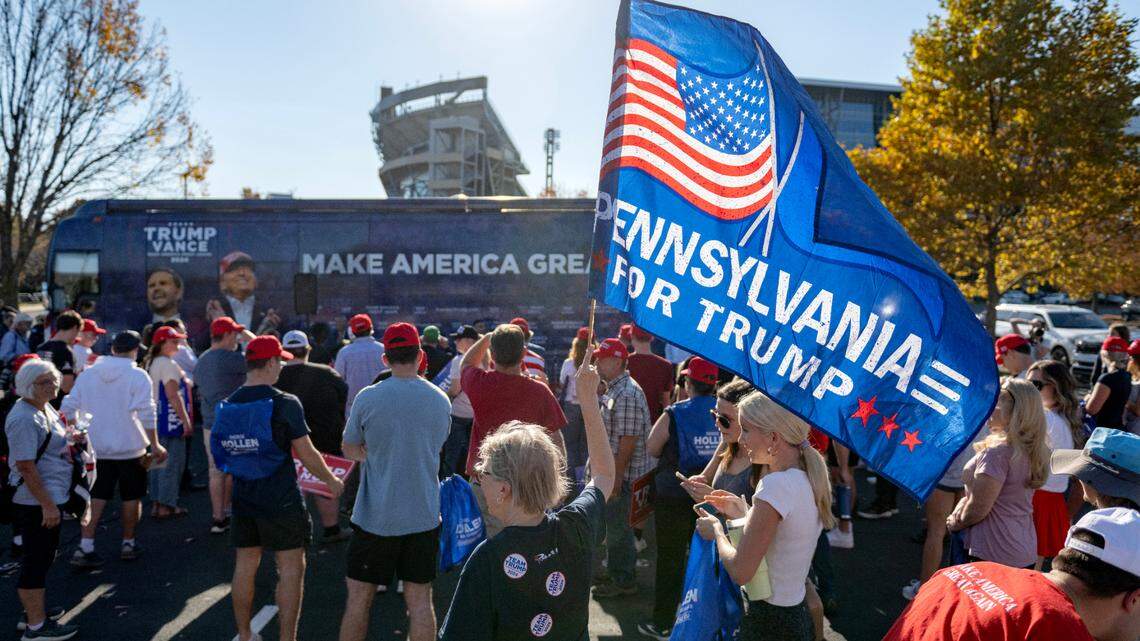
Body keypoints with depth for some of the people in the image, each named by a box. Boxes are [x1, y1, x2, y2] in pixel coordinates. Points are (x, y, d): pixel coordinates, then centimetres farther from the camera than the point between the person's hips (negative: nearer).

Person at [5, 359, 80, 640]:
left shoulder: (46, 408, 9)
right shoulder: (24, 419, -22)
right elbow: (26, 467, -25)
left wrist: (70, 441, 11)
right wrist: (47, 505, -24)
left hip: (50, 496, 10)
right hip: (35, 501, -10)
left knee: (43, 558, 20)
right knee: (36, 561, 0)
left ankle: (33, 612, 33)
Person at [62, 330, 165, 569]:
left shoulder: (87, 374, 4)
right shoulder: (137, 376, -11)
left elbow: (68, 408, 5)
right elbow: (146, 413, -18)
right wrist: (155, 445, -15)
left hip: (96, 448, 4)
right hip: (130, 448, -4)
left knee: (96, 497, 10)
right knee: (132, 497, 12)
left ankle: (85, 547, 2)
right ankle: (128, 544, 21)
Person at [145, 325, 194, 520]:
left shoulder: (150, 363, 14)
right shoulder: (168, 365, -15)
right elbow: (173, 395, -20)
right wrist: (186, 421, -19)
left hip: (155, 419, 10)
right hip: (170, 420, -10)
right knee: (172, 462, -3)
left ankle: (156, 503, 22)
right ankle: (166, 506, 1)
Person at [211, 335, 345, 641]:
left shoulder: (227, 406, 2)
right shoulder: (285, 403, -17)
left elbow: (222, 456, 12)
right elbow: (307, 455, -13)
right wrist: (332, 481, 2)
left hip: (244, 500, 6)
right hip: (281, 501, -6)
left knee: (245, 565, 17)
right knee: (290, 569, 5)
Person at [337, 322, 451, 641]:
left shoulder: (368, 398, -11)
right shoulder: (441, 400, -2)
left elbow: (350, 451, 3)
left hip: (375, 517, -2)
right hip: (424, 516, 2)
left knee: (359, 597, 12)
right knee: (419, 599, 11)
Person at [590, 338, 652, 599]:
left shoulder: (627, 395, -22)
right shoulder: (614, 389, 11)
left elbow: (628, 440, -24)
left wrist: (616, 477, -22)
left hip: (624, 474, -10)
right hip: (614, 472, 10)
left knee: (618, 528, 2)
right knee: (614, 525, 20)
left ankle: (624, 581, 16)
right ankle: (617, 573, 34)